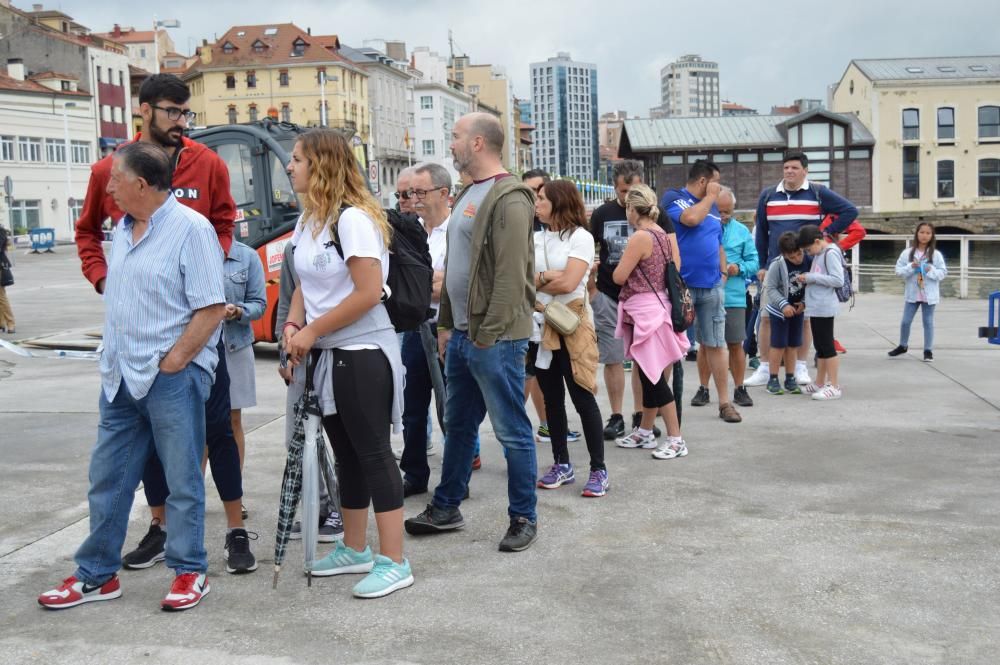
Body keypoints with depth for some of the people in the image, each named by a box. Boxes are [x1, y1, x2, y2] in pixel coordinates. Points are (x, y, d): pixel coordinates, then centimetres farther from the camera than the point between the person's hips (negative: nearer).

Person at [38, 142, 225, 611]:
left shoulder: (190, 228, -12)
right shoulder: (123, 228, 12)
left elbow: (212, 308, -16)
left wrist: (172, 361, -16)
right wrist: (113, 348, 13)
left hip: (173, 376, -8)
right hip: (121, 376, 8)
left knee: (183, 480, 3)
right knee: (107, 479, 12)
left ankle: (190, 572, 16)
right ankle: (96, 575, 23)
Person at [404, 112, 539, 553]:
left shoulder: (508, 199, -14)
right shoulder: (468, 195, 16)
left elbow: (511, 276, -21)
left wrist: (487, 336, -21)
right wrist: (447, 324, 17)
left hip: (494, 339, -10)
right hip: (462, 335, 10)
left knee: (512, 431, 1)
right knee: (457, 425, 18)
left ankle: (523, 518, 13)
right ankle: (445, 509, 30)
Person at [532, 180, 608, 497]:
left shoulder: (580, 237, -6)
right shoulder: (535, 239, 10)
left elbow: (568, 283, -16)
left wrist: (535, 282, -4)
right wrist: (548, 276, -14)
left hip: (572, 325, -6)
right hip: (541, 325, 6)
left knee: (583, 398, -5)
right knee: (552, 398, 10)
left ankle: (598, 470, 2)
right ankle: (561, 465, 20)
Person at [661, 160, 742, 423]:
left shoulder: (713, 208, 18)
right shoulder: (673, 197, -2)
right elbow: (690, 218, -22)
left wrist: (723, 272, 10)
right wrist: (710, 197, -7)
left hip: (711, 286, 5)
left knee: (716, 344, 6)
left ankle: (724, 402, 11)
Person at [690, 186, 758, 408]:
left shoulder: (742, 232, 8)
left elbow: (754, 262, 8)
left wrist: (739, 268, -11)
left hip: (734, 297, 1)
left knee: (735, 344, 6)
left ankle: (740, 389, 18)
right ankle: (703, 389, 18)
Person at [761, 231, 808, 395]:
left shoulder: (808, 262, -9)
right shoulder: (777, 265, -19)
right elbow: (770, 288, -16)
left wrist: (804, 302, -10)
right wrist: (784, 305, -24)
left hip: (797, 309, 4)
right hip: (779, 309, -4)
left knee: (792, 345, 10)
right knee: (778, 344, -3)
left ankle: (790, 379, 18)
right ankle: (773, 380, 6)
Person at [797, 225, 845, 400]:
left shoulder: (831, 253, -12)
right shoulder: (819, 254, 15)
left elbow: (838, 280, -20)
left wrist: (812, 277, -17)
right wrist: (806, 279, 2)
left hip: (825, 308, -10)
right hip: (816, 307, 10)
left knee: (827, 346, -6)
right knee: (820, 346, 15)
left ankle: (834, 387, -2)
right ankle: (819, 384, 23)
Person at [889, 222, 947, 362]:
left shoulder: (936, 254, -4)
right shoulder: (907, 253, -2)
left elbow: (943, 272, -3)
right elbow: (898, 270, -3)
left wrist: (931, 271, -20)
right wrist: (910, 267, -19)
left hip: (929, 295, -1)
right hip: (912, 294, 1)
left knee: (928, 322, 6)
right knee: (905, 321, 8)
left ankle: (928, 350, 15)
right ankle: (903, 346, 28)